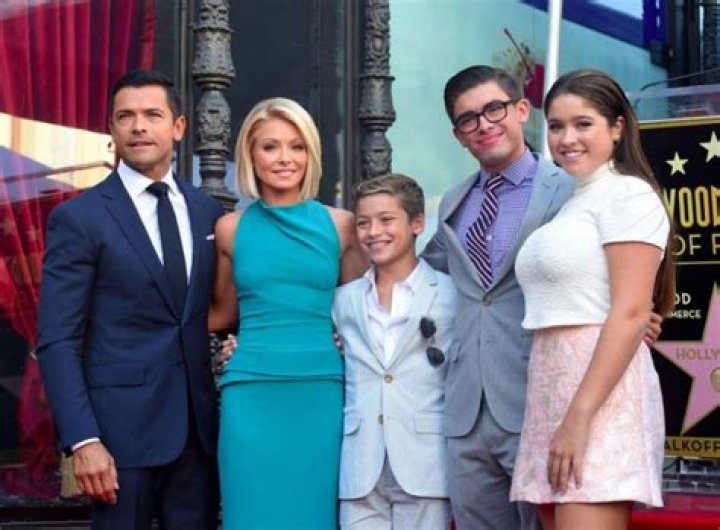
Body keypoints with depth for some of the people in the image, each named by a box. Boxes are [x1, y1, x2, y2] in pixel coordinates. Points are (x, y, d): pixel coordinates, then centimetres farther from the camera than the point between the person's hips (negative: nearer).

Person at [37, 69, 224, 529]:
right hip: (122, 427, -4)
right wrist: (82, 440, -16)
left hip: (199, 424, 4)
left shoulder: (209, 212, 10)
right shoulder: (78, 218, -4)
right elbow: (57, 342, -8)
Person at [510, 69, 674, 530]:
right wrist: (559, 416, 12)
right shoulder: (572, 205, 21)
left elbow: (631, 314, -15)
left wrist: (580, 416, -21)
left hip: (601, 391, -9)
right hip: (553, 389, 9)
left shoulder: (627, 194, -5)